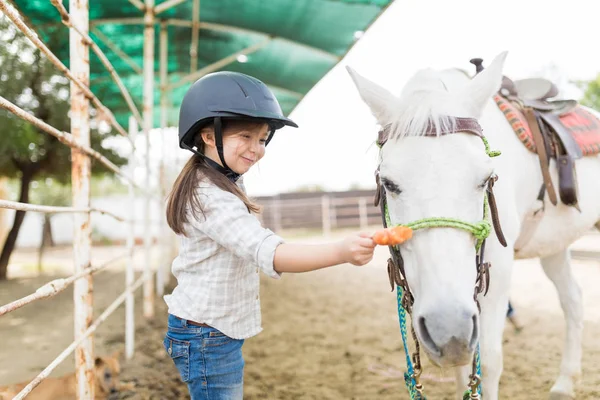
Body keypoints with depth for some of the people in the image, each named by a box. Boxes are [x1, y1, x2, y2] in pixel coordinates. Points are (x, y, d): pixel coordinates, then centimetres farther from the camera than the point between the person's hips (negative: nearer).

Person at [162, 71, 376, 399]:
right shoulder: (213, 199, -26)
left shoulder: (217, 186, 7)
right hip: (209, 338, -10)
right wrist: (342, 252, -54)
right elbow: (270, 254, -42)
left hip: (217, 334, 10)